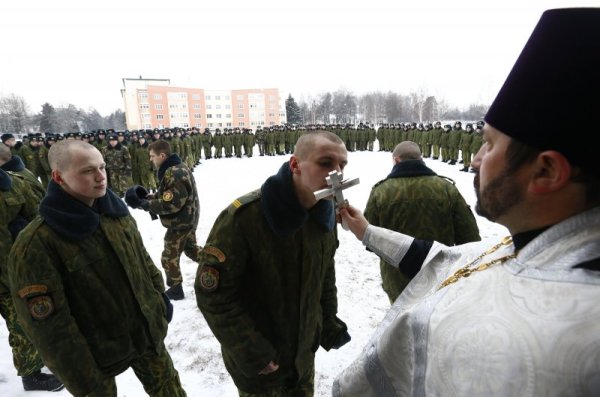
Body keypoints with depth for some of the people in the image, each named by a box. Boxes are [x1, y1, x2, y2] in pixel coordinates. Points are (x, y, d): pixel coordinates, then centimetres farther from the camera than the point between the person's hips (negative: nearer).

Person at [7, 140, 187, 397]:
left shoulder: (116, 212, -4)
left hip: (147, 333, 5)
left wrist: (159, 298, 11)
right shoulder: (36, 244, -23)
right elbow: (48, 323, -20)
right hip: (99, 353, -5)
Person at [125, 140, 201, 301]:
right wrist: (148, 197, -2)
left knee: (169, 257, 6)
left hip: (180, 222, -10)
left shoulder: (174, 175, -28)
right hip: (186, 219, 10)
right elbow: (165, 194, 12)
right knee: (191, 248, 25)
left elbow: (170, 204, -29)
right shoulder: (177, 167, 6)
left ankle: (175, 289, 21)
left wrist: (144, 203, -21)